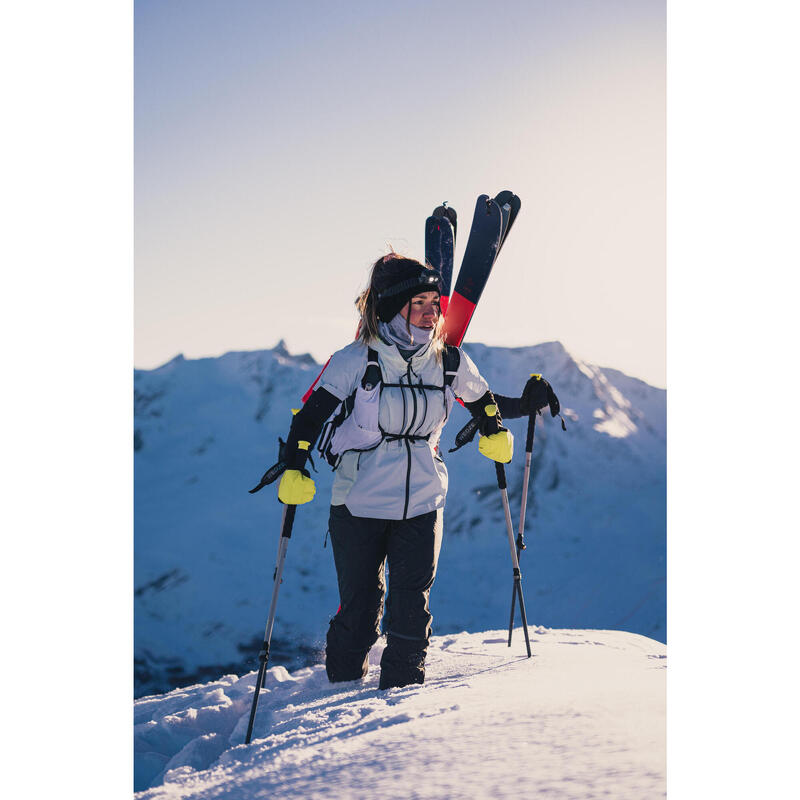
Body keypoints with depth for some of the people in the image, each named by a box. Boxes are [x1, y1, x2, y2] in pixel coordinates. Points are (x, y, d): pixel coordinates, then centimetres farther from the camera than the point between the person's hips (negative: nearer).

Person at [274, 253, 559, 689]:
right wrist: (294, 471, -21)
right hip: (358, 505, -2)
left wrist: (527, 403, 1)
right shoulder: (357, 360, -10)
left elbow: (485, 405, 17)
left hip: (421, 506, 2)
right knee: (359, 609, 5)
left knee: (411, 612, 0)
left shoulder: (450, 361, 0)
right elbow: (311, 415, -9)